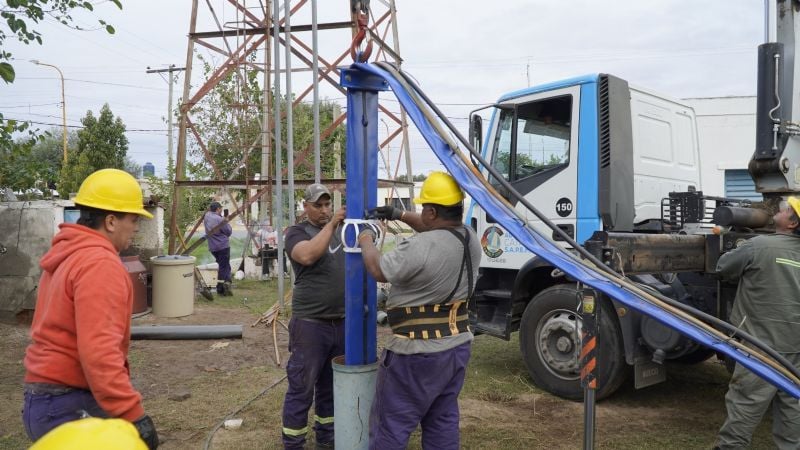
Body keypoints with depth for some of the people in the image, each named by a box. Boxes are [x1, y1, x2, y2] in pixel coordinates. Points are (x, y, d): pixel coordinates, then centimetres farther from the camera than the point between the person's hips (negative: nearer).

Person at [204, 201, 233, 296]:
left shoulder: (206, 216, 4)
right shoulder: (220, 219, -16)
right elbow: (229, 232, -10)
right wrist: (226, 223, 4)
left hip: (213, 247, 7)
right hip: (223, 246, -7)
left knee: (222, 265, 13)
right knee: (224, 266, -1)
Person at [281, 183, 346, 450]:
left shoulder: (340, 229, 12)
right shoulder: (297, 232, -4)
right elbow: (308, 256, -26)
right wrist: (331, 224, -27)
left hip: (342, 322, 6)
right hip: (311, 324, -5)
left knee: (332, 386, 17)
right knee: (302, 388, 2)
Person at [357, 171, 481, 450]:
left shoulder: (420, 248, -25)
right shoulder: (470, 240, 1)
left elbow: (379, 270, -11)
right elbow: (440, 231, 22)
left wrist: (366, 242, 7)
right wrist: (401, 216, 19)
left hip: (418, 352, -8)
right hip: (457, 345, 8)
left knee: (391, 425, 6)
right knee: (443, 422, 19)